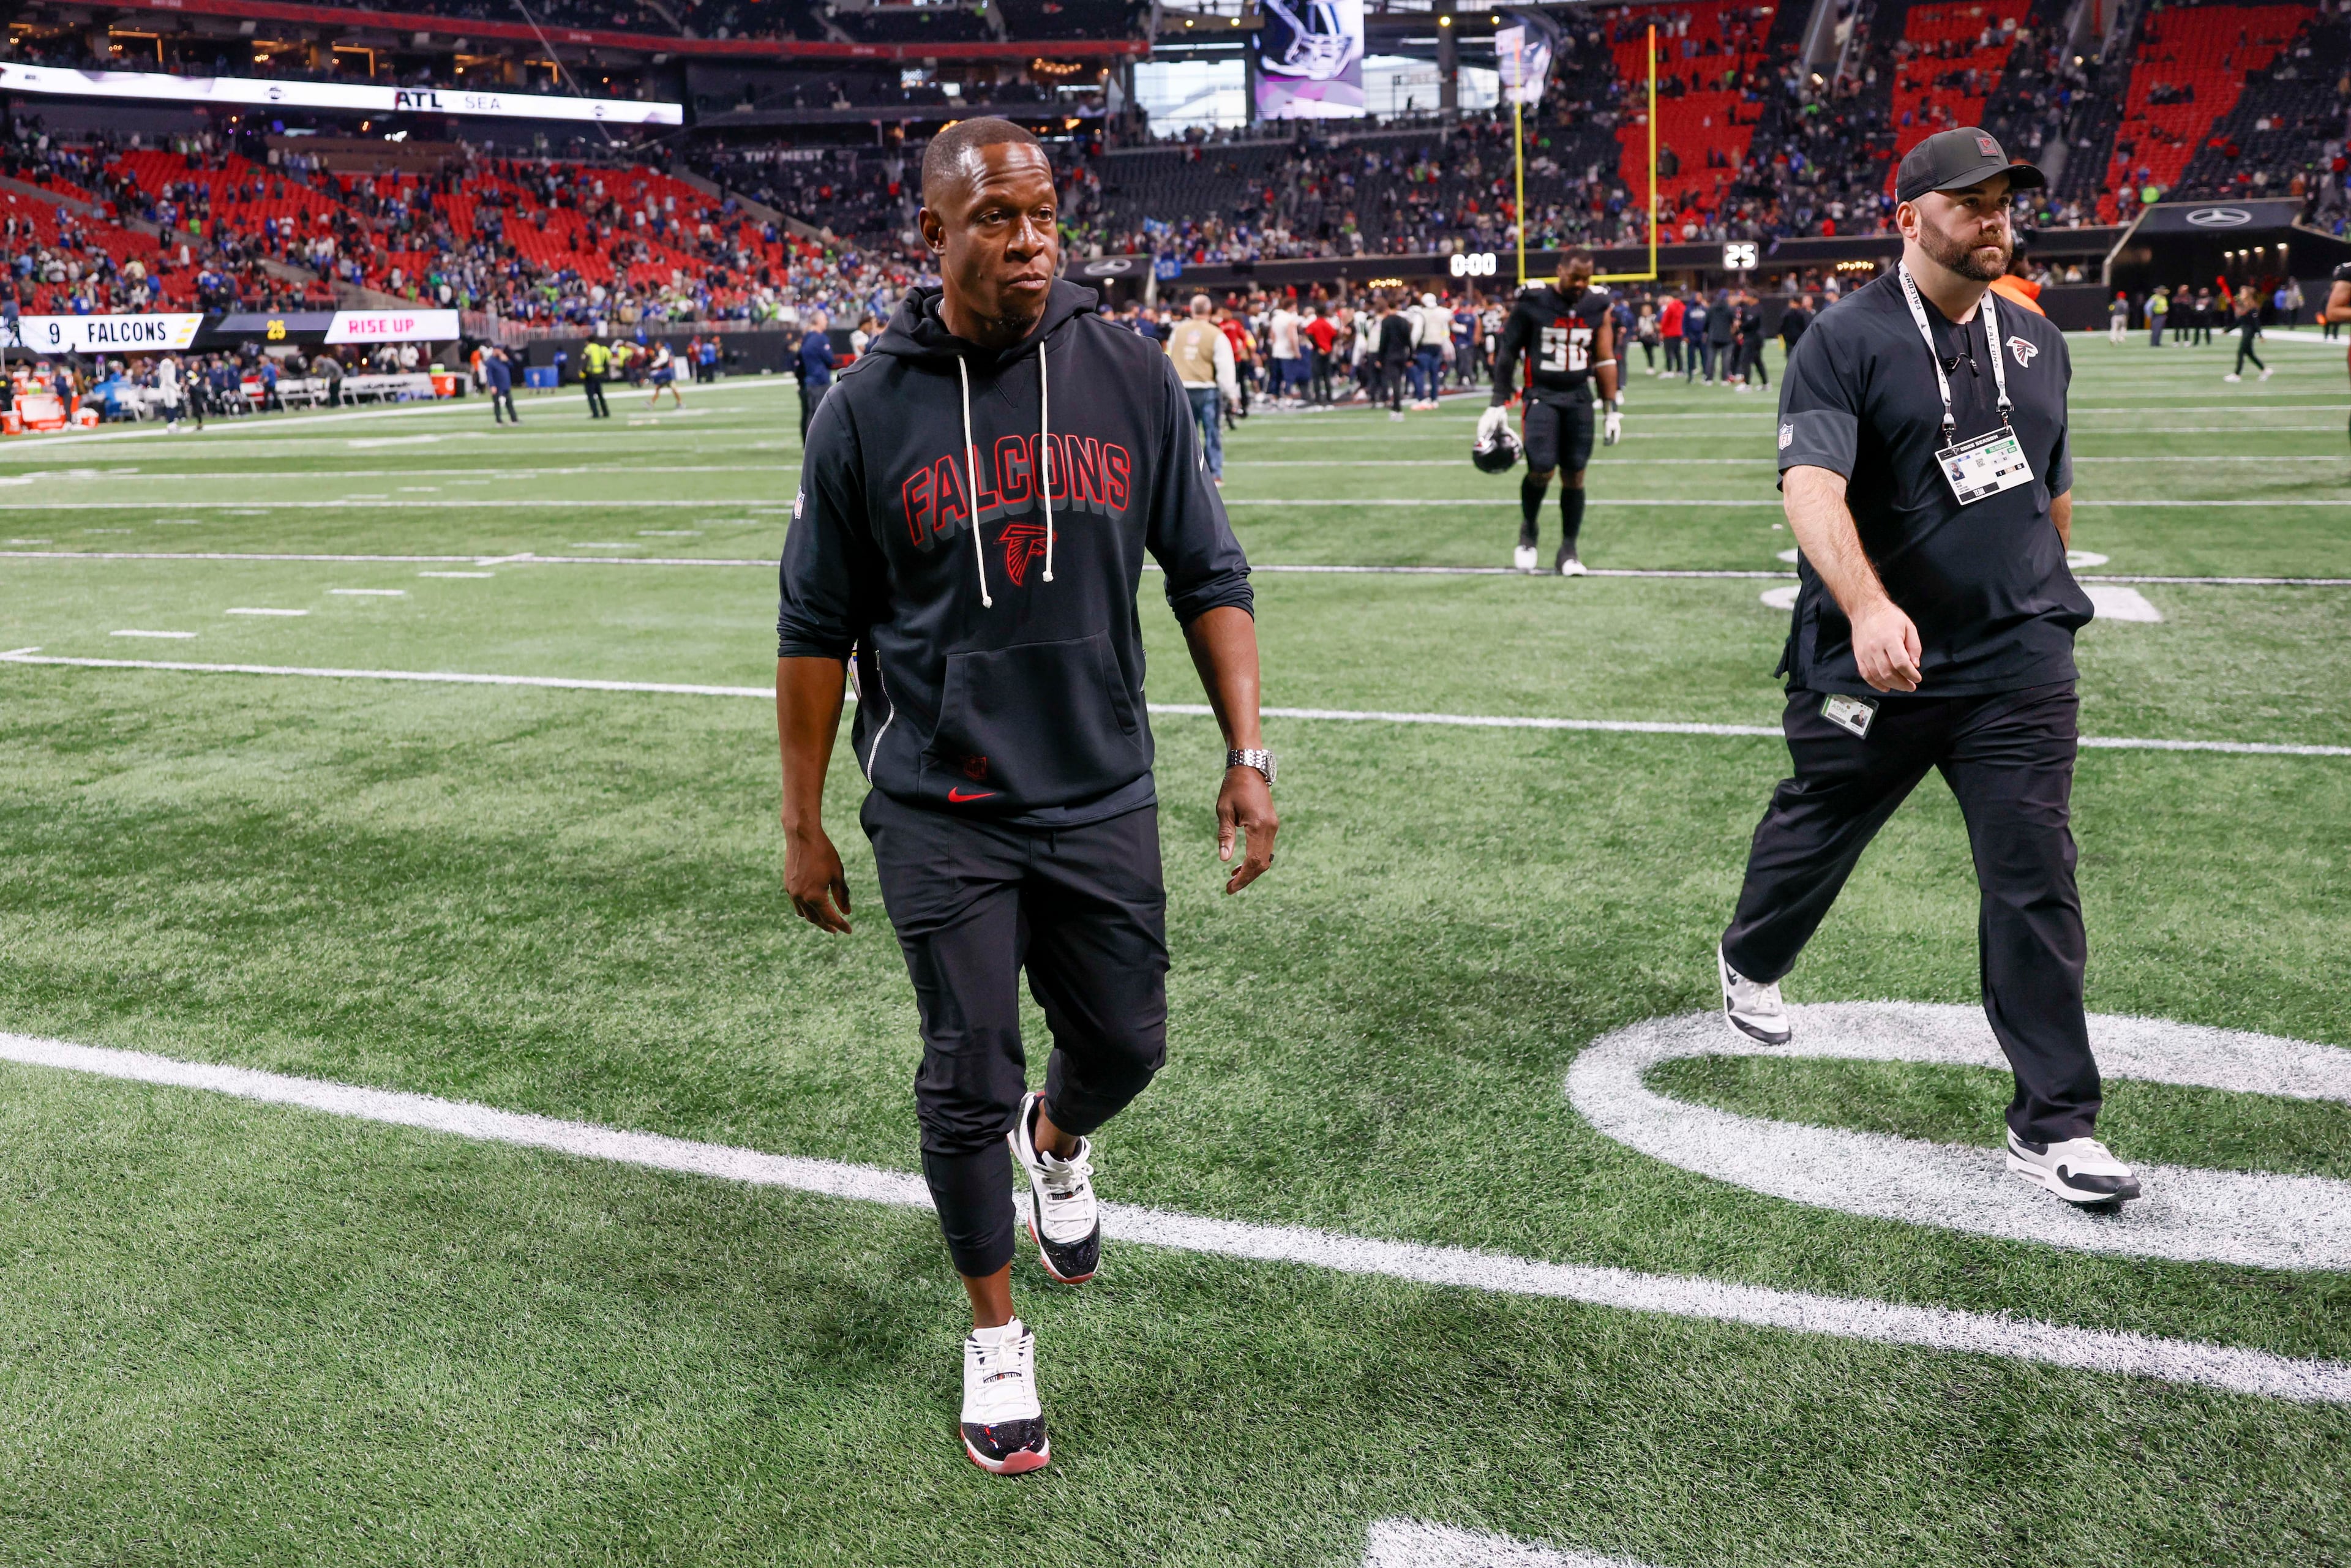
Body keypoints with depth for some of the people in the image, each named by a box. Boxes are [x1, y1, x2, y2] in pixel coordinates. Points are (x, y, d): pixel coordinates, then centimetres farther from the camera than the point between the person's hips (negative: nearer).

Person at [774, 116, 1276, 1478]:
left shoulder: (1132, 378, -2)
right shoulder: (868, 410, -5)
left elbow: (1211, 579, 4)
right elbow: (818, 633, 2)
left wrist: (1248, 755, -4)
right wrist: (805, 825, 3)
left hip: (1103, 799, 2)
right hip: (941, 814, -2)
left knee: (1125, 1045, 13)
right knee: (968, 1082, 4)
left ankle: (1058, 1143, 51)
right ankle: (998, 1338, 27)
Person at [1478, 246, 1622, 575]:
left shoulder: (1597, 306, 3)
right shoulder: (1533, 302, -7)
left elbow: (1605, 360, 9)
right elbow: (1508, 354, -1)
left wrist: (1613, 409, 7)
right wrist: (1498, 405, -3)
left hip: (1579, 397, 3)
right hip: (1541, 396, -3)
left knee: (1575, 474, 1)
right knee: (1542, 468, -17)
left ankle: (1568, 551, 11)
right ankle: (1529, 529, 11)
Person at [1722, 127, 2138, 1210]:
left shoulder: (2036, 342, 11)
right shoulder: (1845, 341, -9)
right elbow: (1812, 486, -25)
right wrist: (1868, 607, -40)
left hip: (2019, 663, 4)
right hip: (1873, 663, -3)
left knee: (2036, 882, -2)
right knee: (1818, 833, 16)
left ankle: (2052, 1125, 6)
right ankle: (1749, 963, 48)